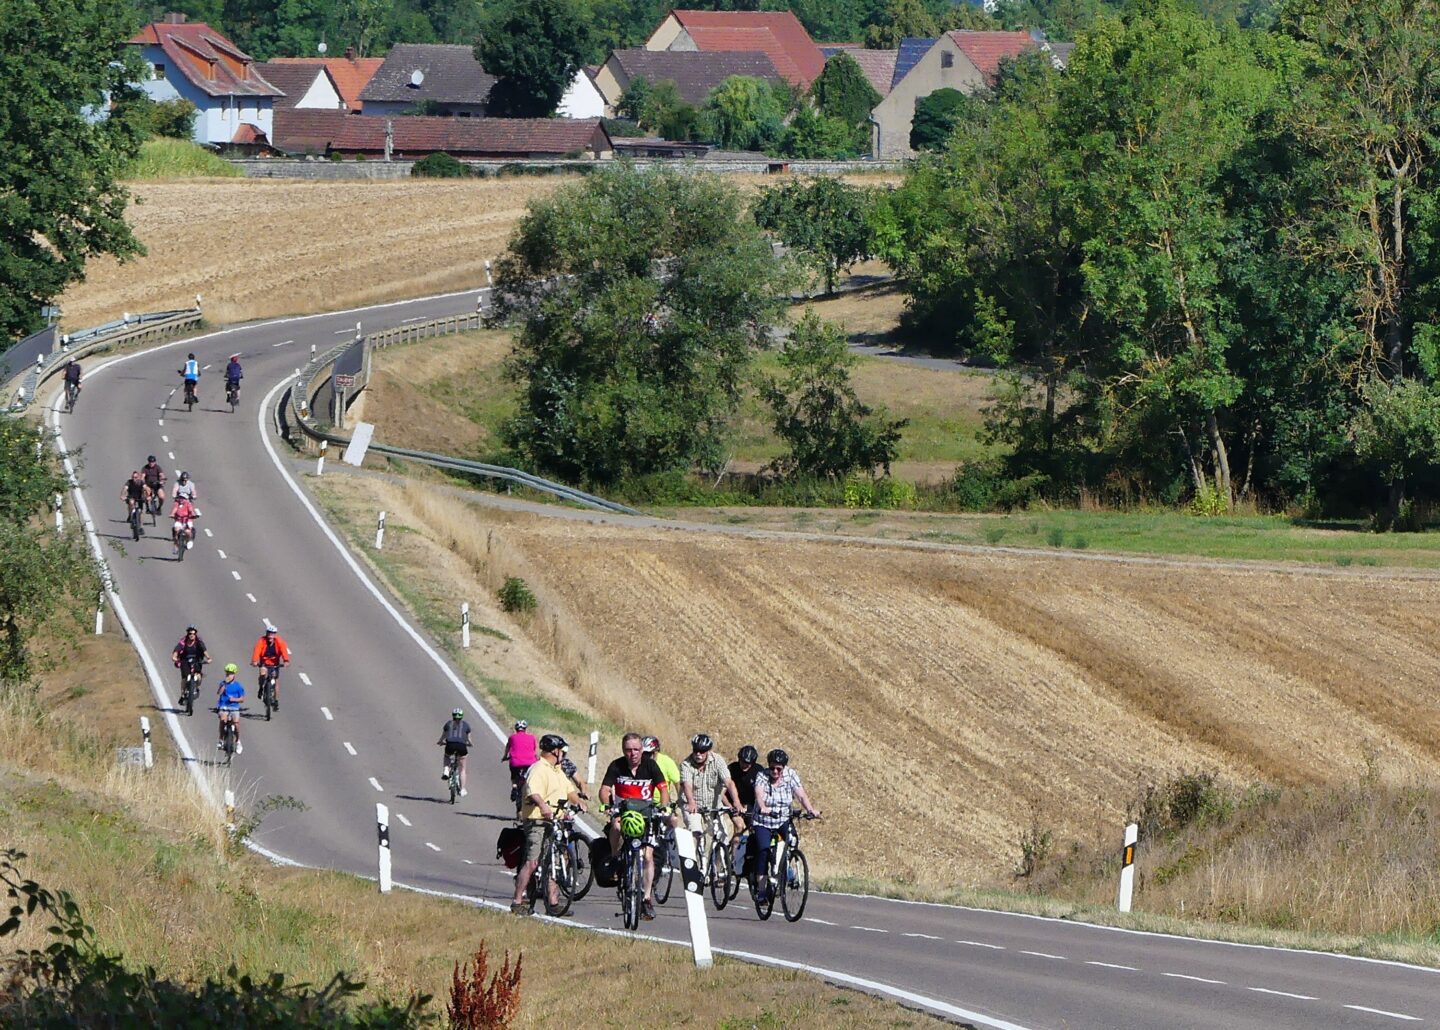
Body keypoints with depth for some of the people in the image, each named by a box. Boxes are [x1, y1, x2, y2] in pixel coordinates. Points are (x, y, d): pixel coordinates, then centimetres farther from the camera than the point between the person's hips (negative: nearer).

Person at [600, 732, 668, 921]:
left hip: (645, 809, 0)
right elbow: (605, 790, -16)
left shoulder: (650, 765, -9)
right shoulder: (616, 766, -9)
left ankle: (647, 898, -2)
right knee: (616, 826, -37)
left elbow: (663, 789, -13)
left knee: (648, 855, -9)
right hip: (623, 808, 0)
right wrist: (608, 806, -37)